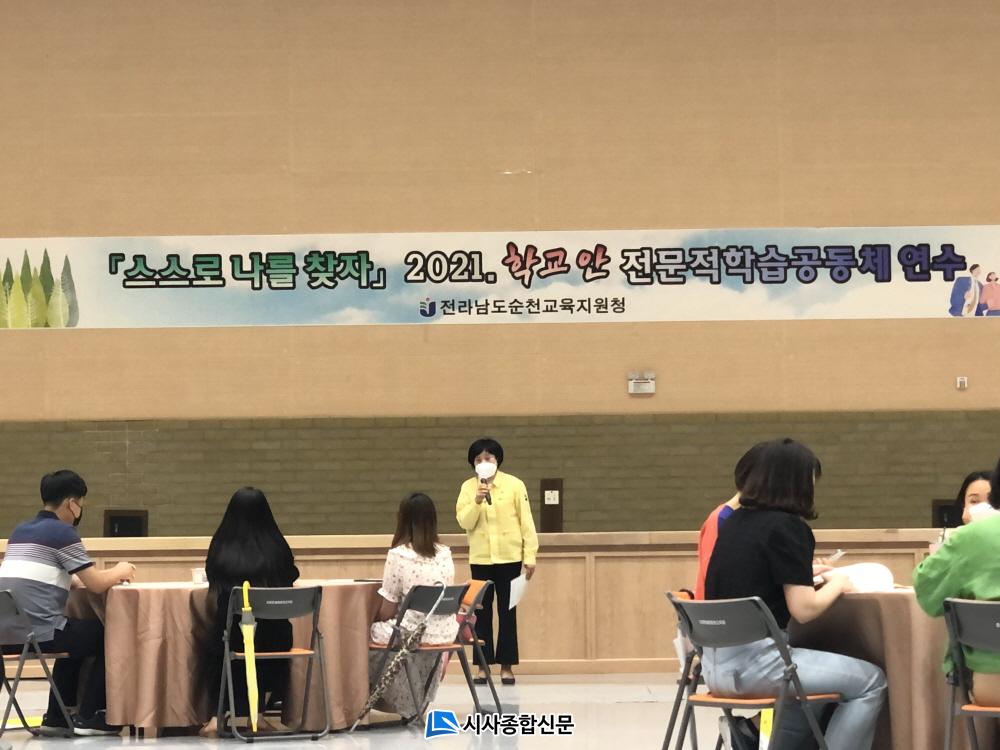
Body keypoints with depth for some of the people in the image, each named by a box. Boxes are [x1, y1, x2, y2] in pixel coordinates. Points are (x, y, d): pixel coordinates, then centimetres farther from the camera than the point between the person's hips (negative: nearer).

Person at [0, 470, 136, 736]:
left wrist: (93, 576, 26)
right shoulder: (62, 532, -6)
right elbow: (97, 585, -7)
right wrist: (118, 572, 15)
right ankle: (87, 718, 14)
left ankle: (56, 717, 31)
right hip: (38, 633, -8)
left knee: (75, 638, 34)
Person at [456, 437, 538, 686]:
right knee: (482, 613, 4)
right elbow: (464, 522, -5)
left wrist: (530, 556, -5)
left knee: (507, 612, 3)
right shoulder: (468, 487, 2)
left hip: (509, 557, -1)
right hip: (480, 558, 1)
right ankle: (483, 666, 9)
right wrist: (477, 502, -22)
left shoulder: (514, 485, -2)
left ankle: (507, 667, 8)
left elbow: (526, 521, -1)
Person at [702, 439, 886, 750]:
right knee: (870, 682, 3)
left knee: (810, 676, 33)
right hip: (753, 663, -8)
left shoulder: (735, 521, 12)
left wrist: (801, 573, 23)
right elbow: (804, 609, -13)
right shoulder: (787, 526, -10)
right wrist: (837, 583, 4)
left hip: (716, 664, 9)